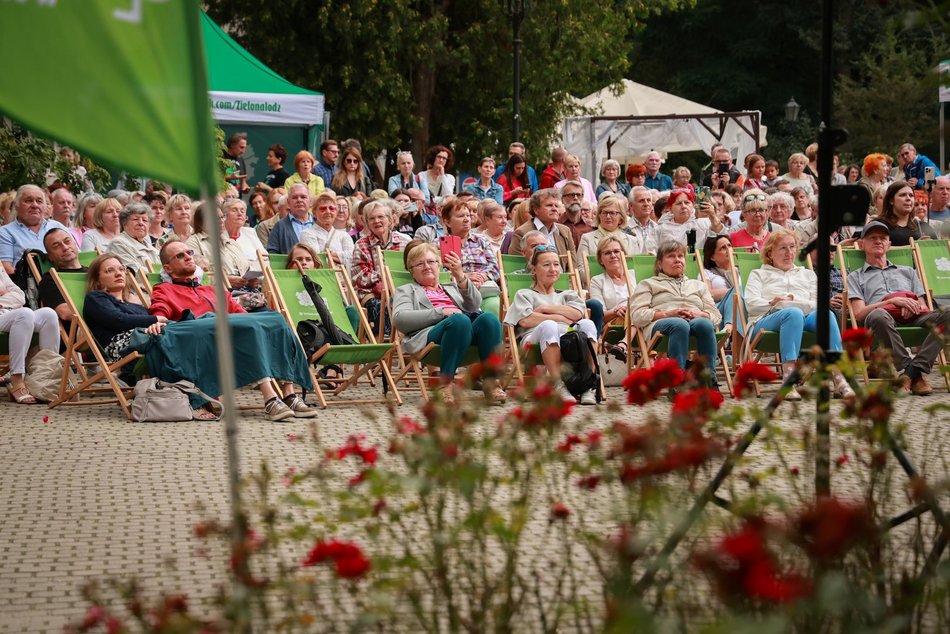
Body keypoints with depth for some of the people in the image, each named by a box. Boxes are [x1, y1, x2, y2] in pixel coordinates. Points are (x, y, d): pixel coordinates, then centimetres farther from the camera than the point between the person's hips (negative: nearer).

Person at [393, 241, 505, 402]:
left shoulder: (451, 287, 38)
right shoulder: (406, 290, 29)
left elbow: (475, 304, 14)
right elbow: (400, 319, 5)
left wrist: (461, 277, -3)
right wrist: (441, 312, -5)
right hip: (431, 332, -4)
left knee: (489, 318, -32)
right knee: (460, 320, -38)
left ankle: (490, 381, -37)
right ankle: (445, 383, -38)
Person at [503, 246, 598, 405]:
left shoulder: (567, 295, 35)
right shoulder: (524, 294, 25)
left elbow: (577, 314, 9)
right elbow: (525, 320, 1)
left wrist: (545, 308, 5)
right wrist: (560, 318, 3)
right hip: (535, 337, -3)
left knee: (587, 324, -30)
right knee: (549, 325, -39)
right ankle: (558, 386, -46)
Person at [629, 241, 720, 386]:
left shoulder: (698, 285, 37)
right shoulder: (648, 284, 27)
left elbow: (716, 315, 23)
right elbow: (637, 316, 8)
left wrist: (699, 314, -1)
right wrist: (668, 313, -7)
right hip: (661, 325, -3)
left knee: (704, 324, -37)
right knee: (680, 325, -41)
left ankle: (710, 380, -45)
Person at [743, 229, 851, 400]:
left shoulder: (807, 274, 34)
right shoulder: (759, 274, 29)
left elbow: (816, 305, 14)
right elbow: (751, 304, 7)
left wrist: (792, 300, -2)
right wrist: (773, 303, -8)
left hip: (805, 320, 2)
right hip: (767, 321, -2)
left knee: (825, 314, -34)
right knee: (793, 313, -39)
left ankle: (838, 379, -49)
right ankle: (788, 379, -54)